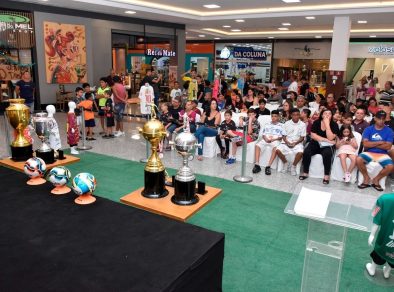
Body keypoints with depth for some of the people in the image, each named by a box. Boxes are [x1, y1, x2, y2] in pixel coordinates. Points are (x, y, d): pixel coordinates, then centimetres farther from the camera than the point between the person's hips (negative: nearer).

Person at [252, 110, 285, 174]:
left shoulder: (281, 126, 14)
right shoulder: (267, 125, 25)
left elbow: (282, 136, 5)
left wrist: (274, 139, -12)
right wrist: (265, 138, -6)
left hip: (275, 140, -3)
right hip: (266, 140, 3)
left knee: (275, 148, -38)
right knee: (257, 145, -27)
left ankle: (268, 166, -40)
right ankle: (257, 165, -31)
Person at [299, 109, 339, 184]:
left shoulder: (334, 124, -4)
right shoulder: (316, 122, 1)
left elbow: (330, 138, -17)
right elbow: (313, 135, -8)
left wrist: (327, 124, -18)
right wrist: (326, 140, -16)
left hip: (327, 146, -2)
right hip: (315, 144, 2)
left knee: (327, 154, -34)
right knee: (306, 152, -26)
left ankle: (327, 175, -20)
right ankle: (305, 172, -11)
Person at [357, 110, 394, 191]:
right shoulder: (368, 129, 2)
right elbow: (365, 144, -9)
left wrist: (372, 144, -8)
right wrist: (380, 142, -8)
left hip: (382, 154, 0)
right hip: (369, 153, 0)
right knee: (359, 159, -31)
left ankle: (376, 179, 1)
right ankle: (367, 178, -5)